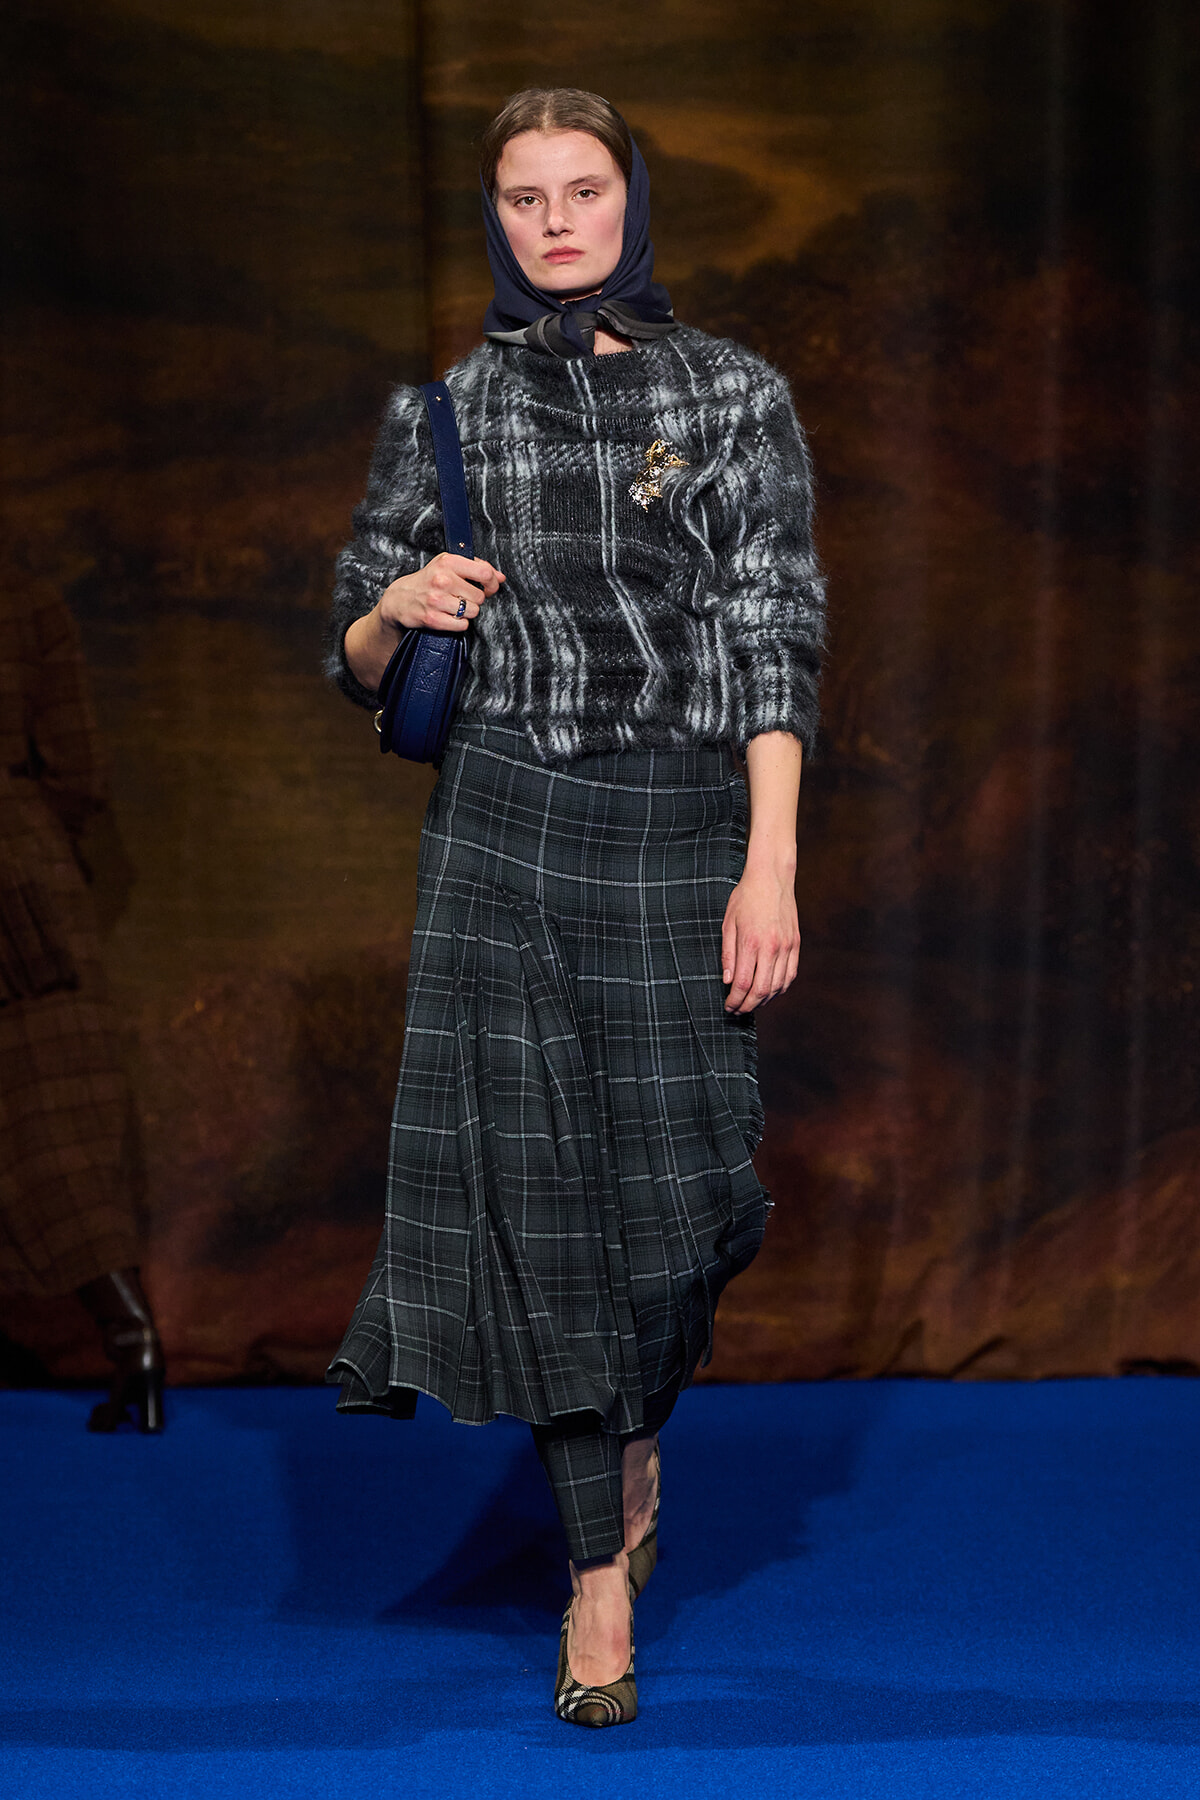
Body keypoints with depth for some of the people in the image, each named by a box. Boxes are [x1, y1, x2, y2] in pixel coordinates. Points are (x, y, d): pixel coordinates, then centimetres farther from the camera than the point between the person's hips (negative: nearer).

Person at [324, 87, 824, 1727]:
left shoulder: (734, 394, 4)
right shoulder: (444, 409, 9)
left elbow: (778, 641, -2)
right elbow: (360, 663, 13)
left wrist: (772, 864, -11)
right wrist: (395, 606, -10)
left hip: (678, 826, -1)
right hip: (502, 825, 1)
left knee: (677, 1173, -2)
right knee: (534, 1177, -1)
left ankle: (639, 1429, 32)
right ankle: (600, 1567, 10)